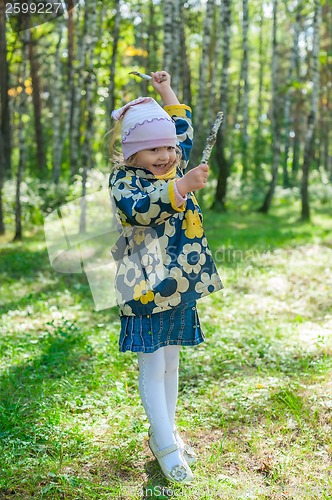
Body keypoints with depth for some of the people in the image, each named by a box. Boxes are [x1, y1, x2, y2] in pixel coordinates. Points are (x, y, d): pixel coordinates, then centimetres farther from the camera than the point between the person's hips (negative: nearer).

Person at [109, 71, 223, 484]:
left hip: (181, 286, 7)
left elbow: (184, 131, 26)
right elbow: (141, 209, -30)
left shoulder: (174, 169, 10)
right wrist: (181, 187, -41)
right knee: (152, 366, 0)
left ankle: (164, 435, 29)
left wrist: (166, 92, 27)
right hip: (147, 288, -7)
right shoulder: (123, 180, -10)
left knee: (170, 361, 15)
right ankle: (167, 448, 10)